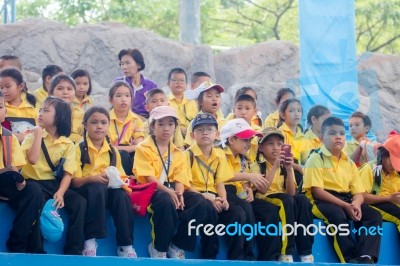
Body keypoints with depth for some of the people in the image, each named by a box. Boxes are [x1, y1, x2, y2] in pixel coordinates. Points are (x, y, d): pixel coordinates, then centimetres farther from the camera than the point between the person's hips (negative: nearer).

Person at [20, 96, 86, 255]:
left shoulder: (68, 144, 4)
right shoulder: (32, 136, 1)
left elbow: (68, 173, -4)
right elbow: (32, 159, -19)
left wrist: (60, 193, -21)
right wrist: (38, 134, -12)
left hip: (55, 184, 3)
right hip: (34, 182, -3)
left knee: (79, 203, -21)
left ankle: (73, 251, -15)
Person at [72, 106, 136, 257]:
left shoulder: (112, 151, 13)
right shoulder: (79, 149, -2)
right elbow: (75, 181, -9)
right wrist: (92, 178, -29)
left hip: (109, 189, 4)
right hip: (85, 189, -4)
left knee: (122, 195, -30)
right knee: (97, 189, -38)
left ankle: (125, 245, -24)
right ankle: (90, 241, -35)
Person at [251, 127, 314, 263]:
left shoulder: (285, 166, 10)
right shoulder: (257, 165, -3)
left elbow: (291, 193, -4)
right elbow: (263, 190, -20)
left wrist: (289, 169, -17)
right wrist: (275, 166, -24)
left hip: (286, 202, 4)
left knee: (302, 200, -27)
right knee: (287, 201, -34)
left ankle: (306, 253, -28)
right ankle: (286, 253, -34)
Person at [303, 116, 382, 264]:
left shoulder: (349, 163, 16)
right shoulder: (316, 159, -3)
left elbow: (358, 193, 11)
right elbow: (317, 191, -13)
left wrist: (356, 204, -16)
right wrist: (345, 206, -20)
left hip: (346, 200, 6)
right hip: (322, 201, -6)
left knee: (374, 216, -16)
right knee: (338, 215, -38)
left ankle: (365, 257, -32)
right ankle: (351, 259, -34)